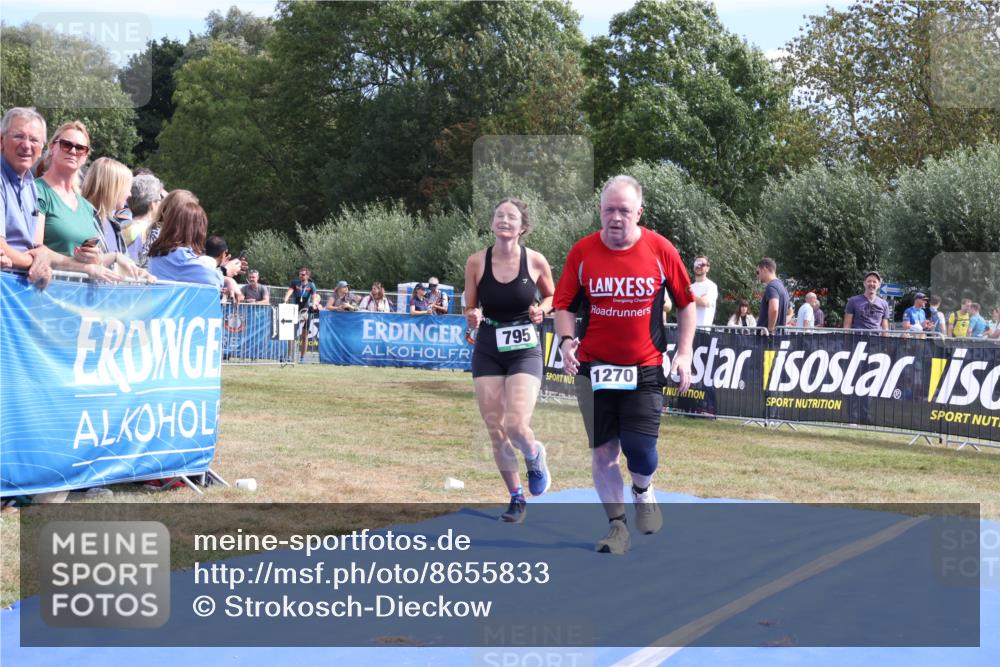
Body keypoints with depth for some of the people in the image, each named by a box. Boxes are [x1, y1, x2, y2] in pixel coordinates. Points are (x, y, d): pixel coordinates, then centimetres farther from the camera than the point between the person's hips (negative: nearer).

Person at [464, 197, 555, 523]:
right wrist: (472, 317, -18)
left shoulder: (536, 261, -6)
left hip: (524, 352, -2)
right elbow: (470, 309, 5)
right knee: (495, 431, 3)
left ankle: (535, 455, 20)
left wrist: (540, 310, -9)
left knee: (515, 426, -17)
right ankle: (517, 499, 20)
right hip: (487, 353, 2)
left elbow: (552, 296, 12)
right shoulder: (476, 262, -4)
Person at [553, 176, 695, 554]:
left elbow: (686, 303, 5)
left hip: (645, 368, -1)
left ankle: (643, 492, 28)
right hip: (594, 367, 1)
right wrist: (566, 340, -13)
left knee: (640, 447, -7)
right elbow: (563, 304, 5)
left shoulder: (661, 250, -4)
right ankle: (617, 526, 18)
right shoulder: (582, 252, -3)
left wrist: (684, 353, -2)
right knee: (603, 452, 4)